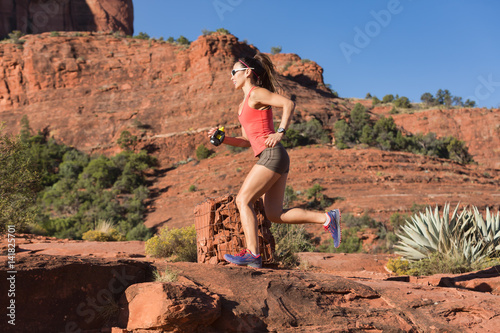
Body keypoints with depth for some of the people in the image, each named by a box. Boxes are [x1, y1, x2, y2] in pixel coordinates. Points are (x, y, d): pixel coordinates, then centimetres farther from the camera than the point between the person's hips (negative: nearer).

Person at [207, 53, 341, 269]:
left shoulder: (257, 93, -2)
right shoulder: (243, 105, 25)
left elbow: (289, 104, -15)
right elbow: (247, 141, 26)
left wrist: (280, 132, -23)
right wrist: (222, 139, 14)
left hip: (272, 155, -9)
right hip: (271, 159, 9)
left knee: (243, 200, -10)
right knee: (274, 214, 2)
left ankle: (252, 253, -12)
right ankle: (327, 218, 0)